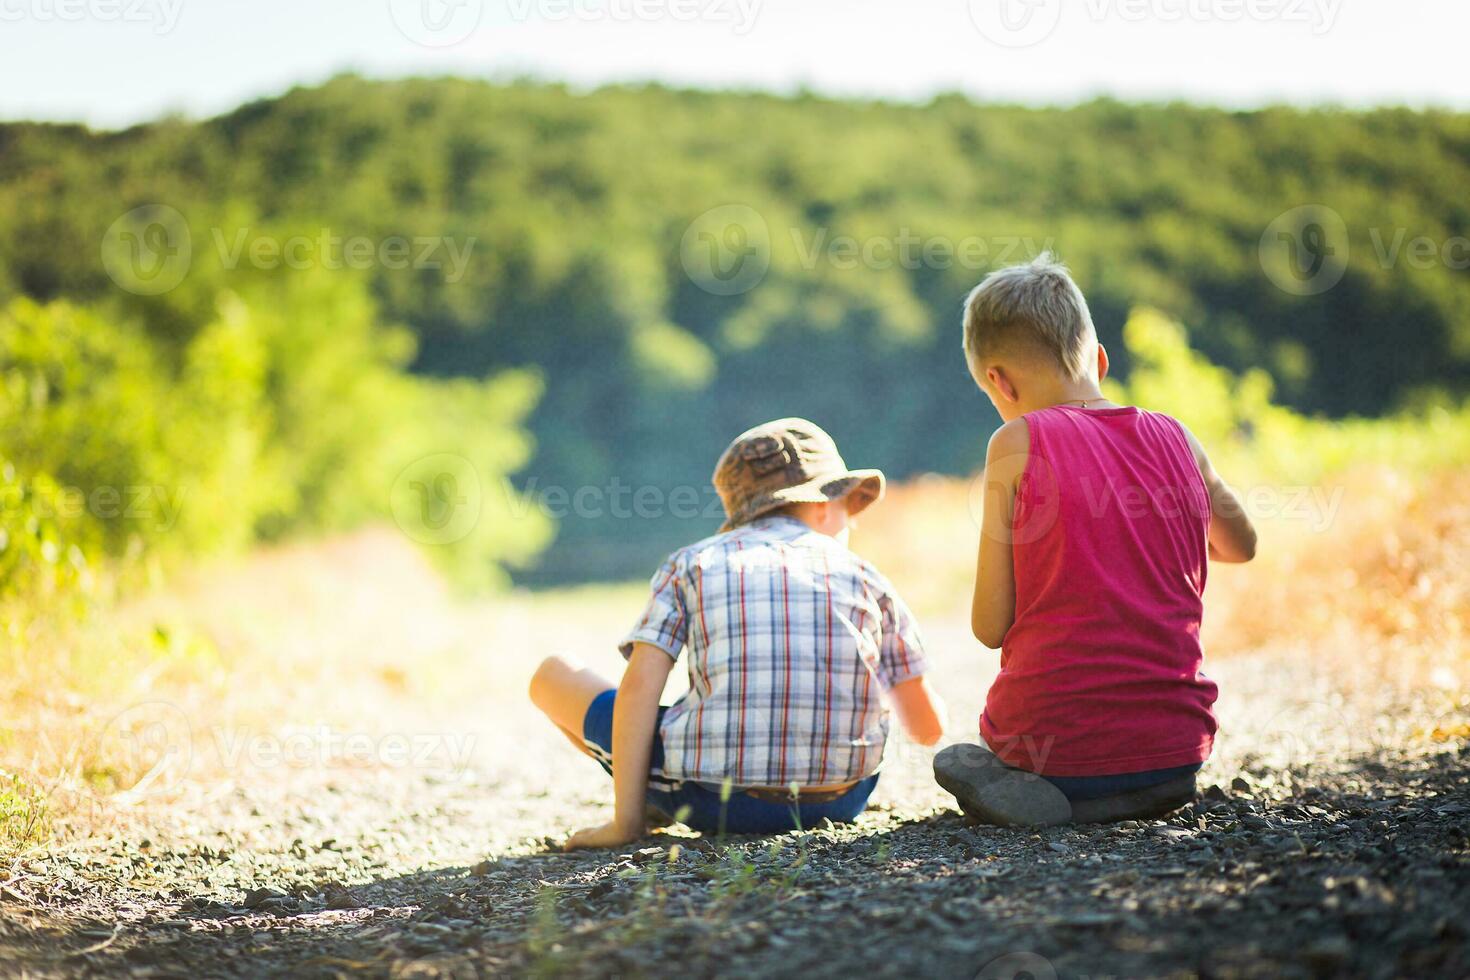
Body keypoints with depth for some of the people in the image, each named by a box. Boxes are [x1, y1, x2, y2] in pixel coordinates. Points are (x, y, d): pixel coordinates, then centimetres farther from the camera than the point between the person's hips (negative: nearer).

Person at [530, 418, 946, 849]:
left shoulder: (693, 562, 10)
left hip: (715, 801, -3)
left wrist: (626, 821, -3)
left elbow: (640, 684, -5)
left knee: (552, 674, 18)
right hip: (842, 801, 3)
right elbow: (927, 728, 15)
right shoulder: (865, 576, 12)